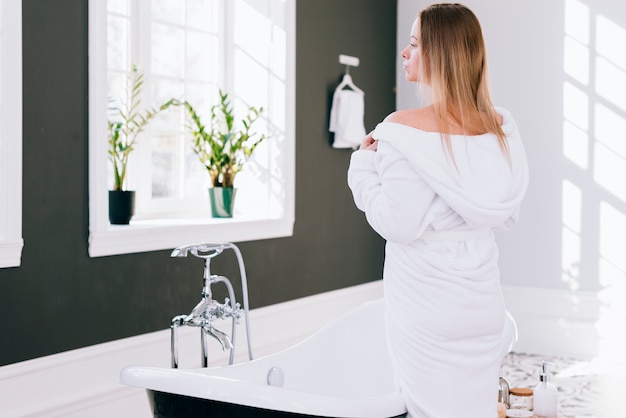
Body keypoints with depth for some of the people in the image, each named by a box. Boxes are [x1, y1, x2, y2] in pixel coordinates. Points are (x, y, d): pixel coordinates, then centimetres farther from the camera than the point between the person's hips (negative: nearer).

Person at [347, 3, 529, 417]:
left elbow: (398, 224, -15)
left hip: (425, 306, -5)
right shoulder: (502, 127, 0)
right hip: (483, 302, 5)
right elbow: (507, 217, 8)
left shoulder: (405, 129, -17)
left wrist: (363, 164, -4)